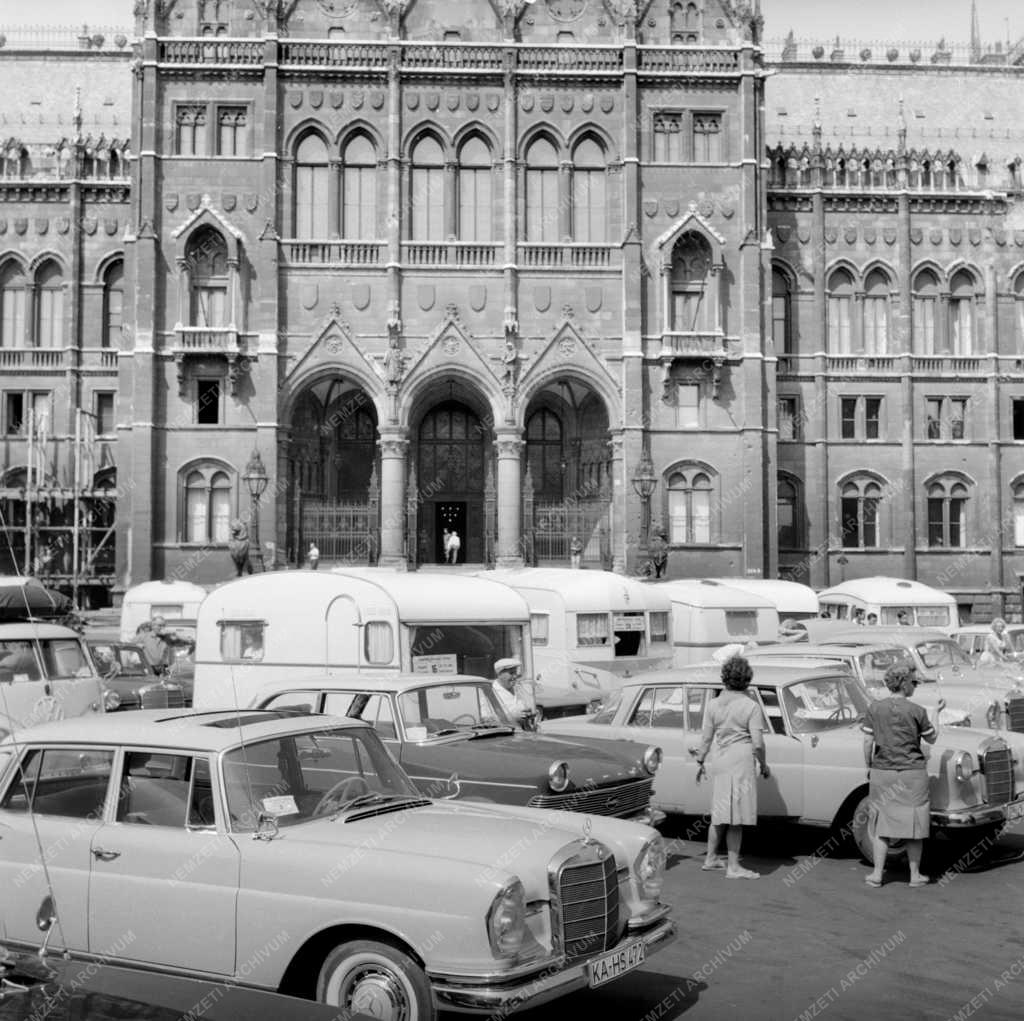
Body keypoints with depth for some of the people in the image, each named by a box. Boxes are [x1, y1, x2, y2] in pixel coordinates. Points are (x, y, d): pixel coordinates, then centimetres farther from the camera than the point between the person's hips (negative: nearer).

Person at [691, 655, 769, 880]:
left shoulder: (714, 705, 5)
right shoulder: (751, 707, -9)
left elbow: (706, 738, 9)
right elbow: (758, 743, -12)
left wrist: (700, 760, 23)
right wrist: (764, 765, 3)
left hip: (718, 761, 5)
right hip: (741, 762, -5)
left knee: (718, 814, 18)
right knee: (736, 819, 1)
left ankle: (711, 858, 27)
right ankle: (733, 867, 4)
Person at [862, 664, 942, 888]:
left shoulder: (874, 708, -3)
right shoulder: (917, 711, -8)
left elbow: (868, 742, -3)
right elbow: (931, 739, 5)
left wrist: (869, 767, 10)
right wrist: (937, 713, 15)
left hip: (882, 772, 2)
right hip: (912, 774, -2)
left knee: (881, 823, 9)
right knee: (914, 823, 10)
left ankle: (877, 874, 6)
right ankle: (915, 875, 15)